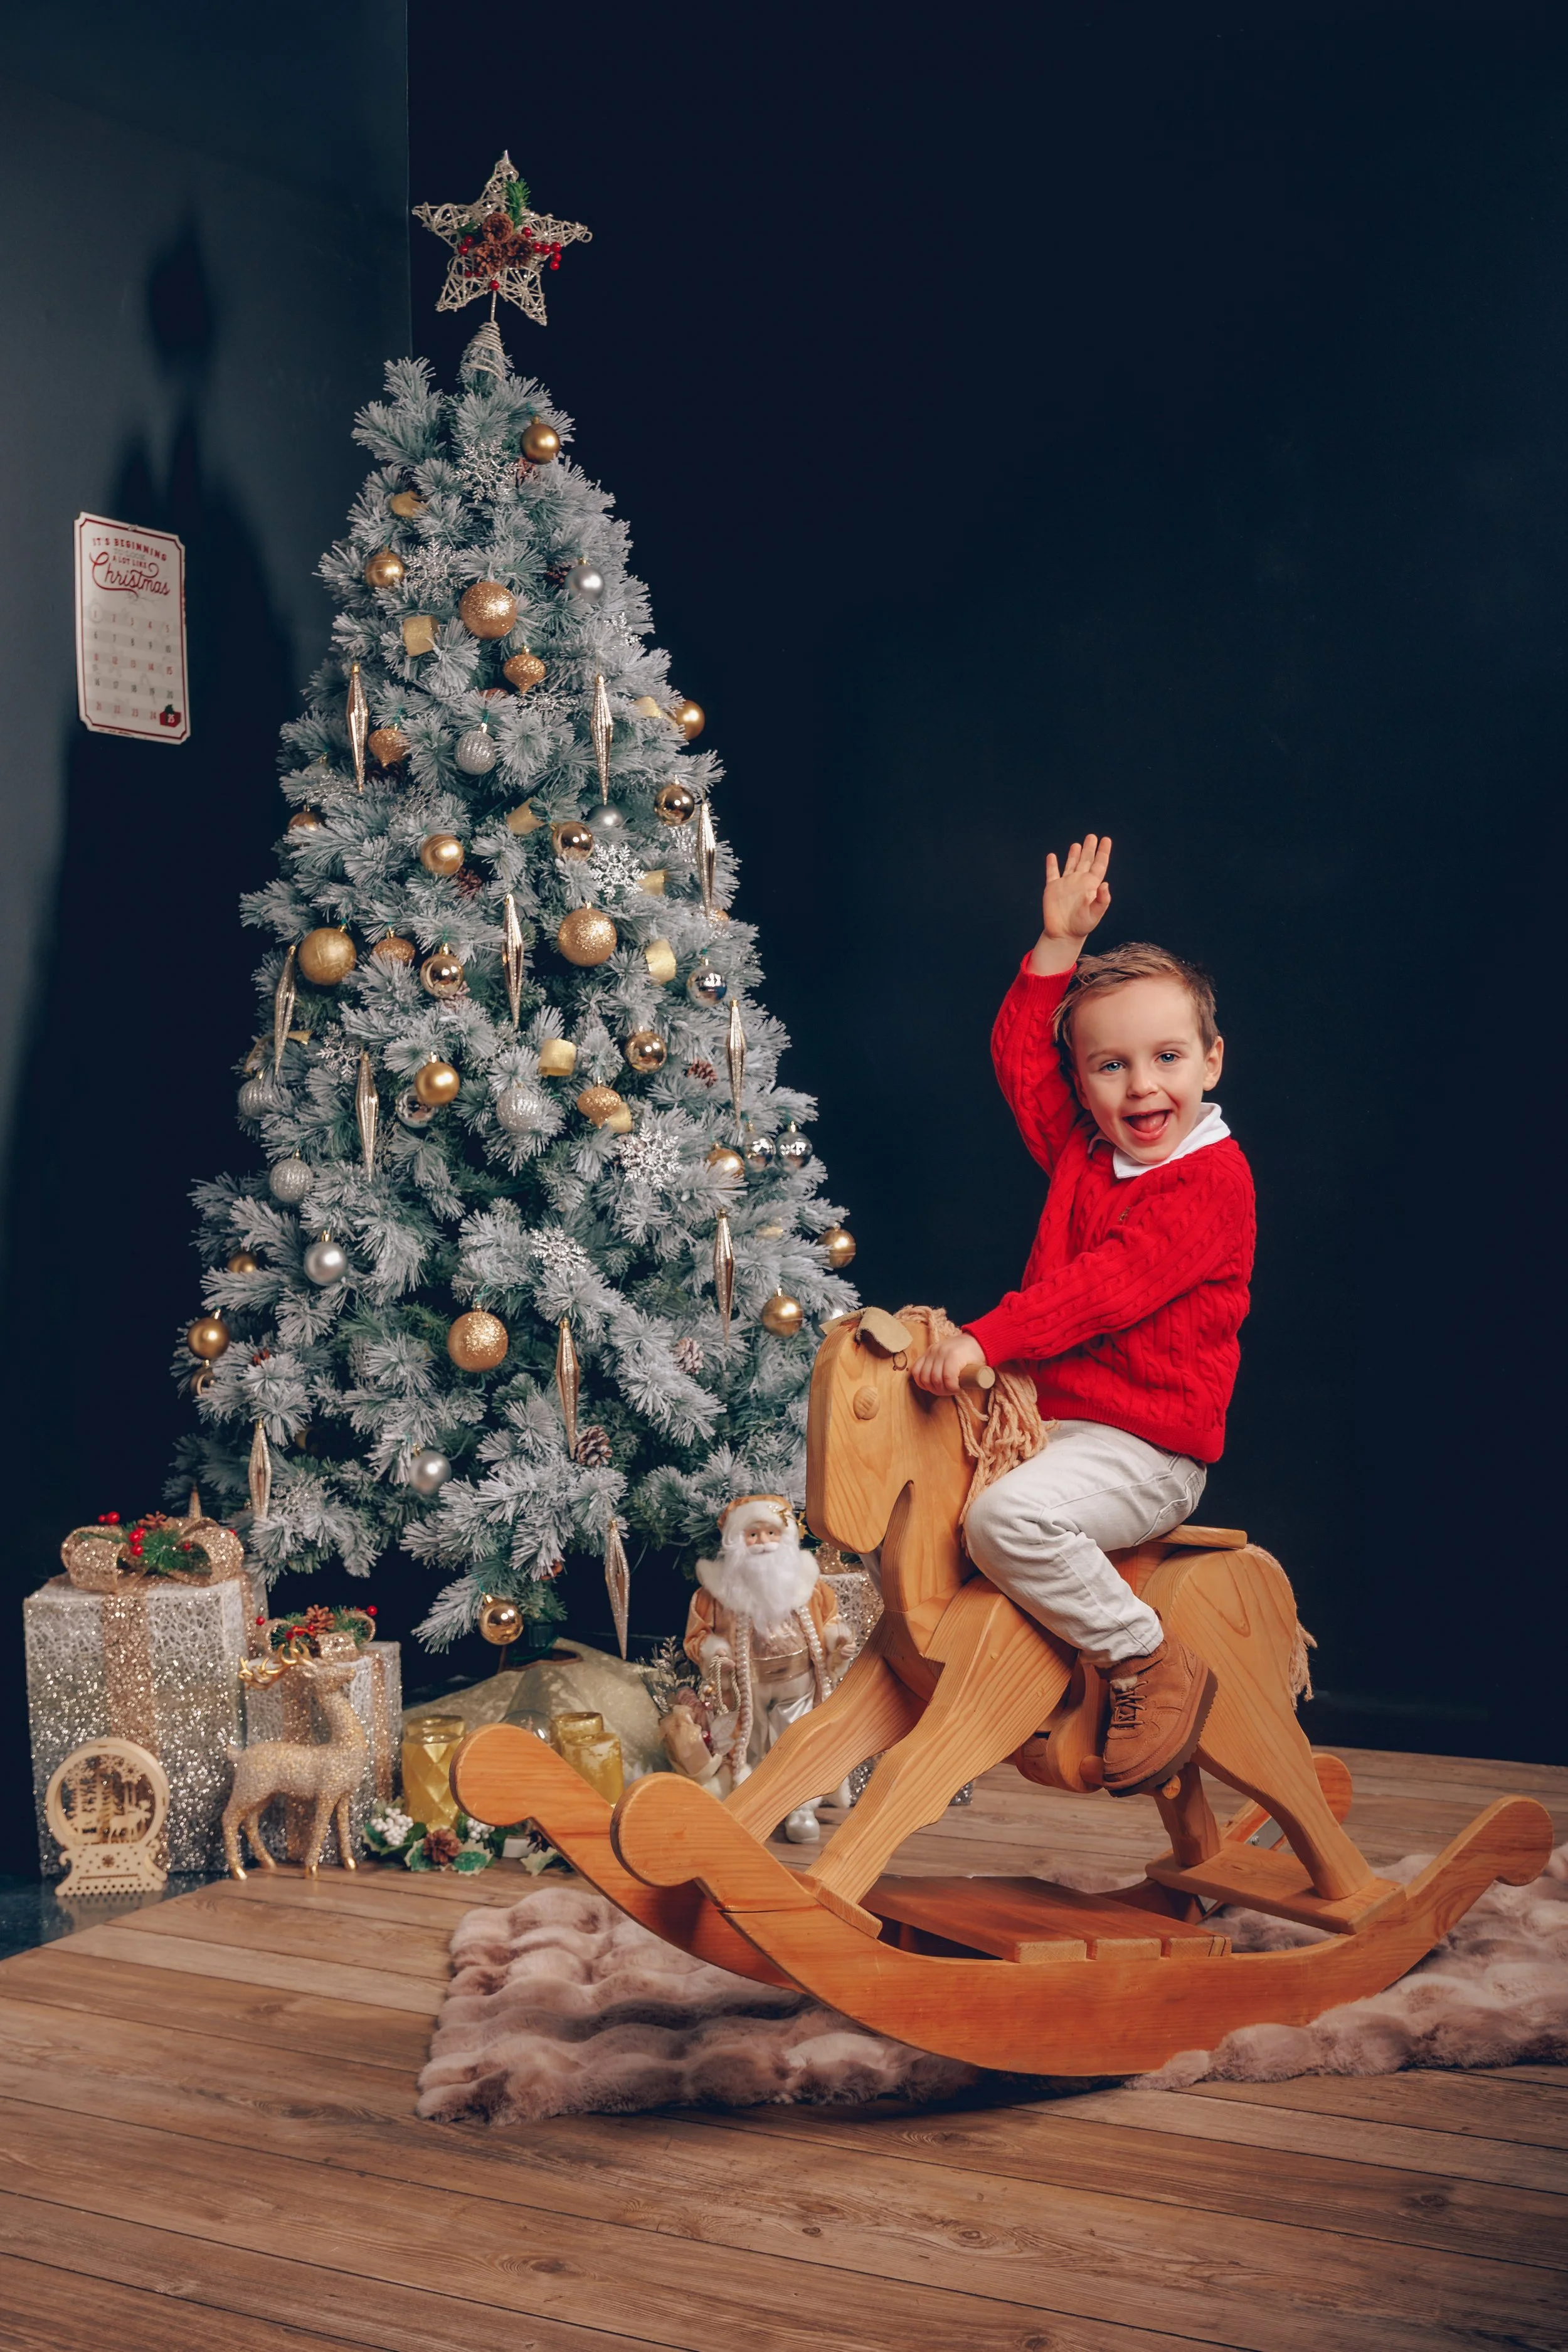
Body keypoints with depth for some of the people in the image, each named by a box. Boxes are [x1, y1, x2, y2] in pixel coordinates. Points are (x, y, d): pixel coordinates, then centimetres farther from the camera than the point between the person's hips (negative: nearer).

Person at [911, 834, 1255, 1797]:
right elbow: (1019, 1054, 23)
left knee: (1009, 1514, -33)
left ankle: (1152, 1664, -18)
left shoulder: (1213, 1179, -12)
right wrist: (1061, 946, 15)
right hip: (1048, 1420, 9)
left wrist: (986, 1339, -31)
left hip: (1144, 1447, -9)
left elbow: (1108, 1287, -24)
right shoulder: (1081, 1152, 12)